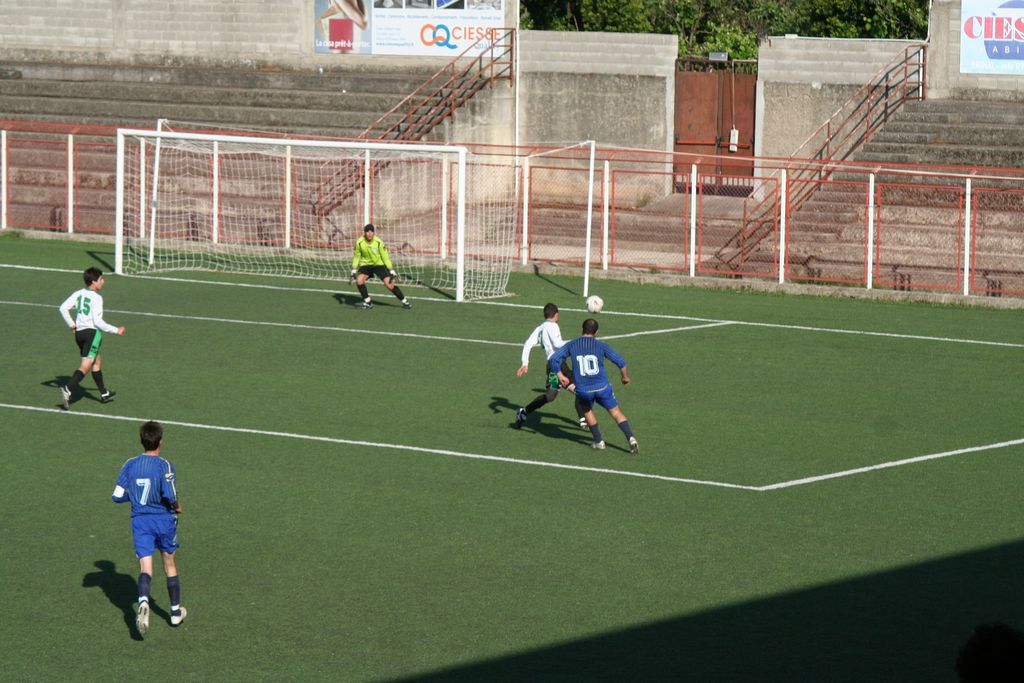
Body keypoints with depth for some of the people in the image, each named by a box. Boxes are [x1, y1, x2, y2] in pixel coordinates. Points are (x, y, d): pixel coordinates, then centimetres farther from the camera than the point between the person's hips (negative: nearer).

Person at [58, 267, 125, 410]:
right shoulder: (96, 298, -12)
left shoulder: (78, 294, 7)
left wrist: (71, 324, 15)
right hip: (92, 332, -8)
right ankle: (68, 390, -28)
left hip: (79, 332, 8)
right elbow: (98, 321, -16)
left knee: (97, 361, 23)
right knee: (85, 366, -10)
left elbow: (63, 308, 2)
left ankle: (104, 394, 34)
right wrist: (116, 330, -7)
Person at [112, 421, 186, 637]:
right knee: (170, 564, 17)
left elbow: (117, 496, 1)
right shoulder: (164, 466, -12)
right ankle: (176, 611, 28)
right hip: (164, 519, -1)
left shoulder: (130, 465, -1)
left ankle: (143, 602, -35)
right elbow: (170, 495, -21)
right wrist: (177, 506, 0)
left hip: (140, 520, 1)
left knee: (145, 567, -5)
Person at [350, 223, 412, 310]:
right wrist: (354, 269, 0)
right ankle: (367, 302, -2)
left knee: (389, 284, -12)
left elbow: (385, 257, -12)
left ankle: (404, 301, 4)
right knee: (359, 280, -21)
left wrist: (391, 270, -12)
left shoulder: (378, 242, -20)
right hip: (366, 264, 2)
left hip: (379, 264, -2)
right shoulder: (359, 242, -16)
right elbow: (356, 256, 0)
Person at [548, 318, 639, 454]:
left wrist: (560, 376, 11)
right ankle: (631, 438, -6)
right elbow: (621, 362, 1)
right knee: (616, 413, 10)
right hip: (602, 387, -1)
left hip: (583, 390, 1)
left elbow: (553, 360, -1)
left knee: (587, 411, 29)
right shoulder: (601, 346, 0)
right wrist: (625, 377, 18)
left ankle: (599, 441, 26)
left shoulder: (571, 345, 2)